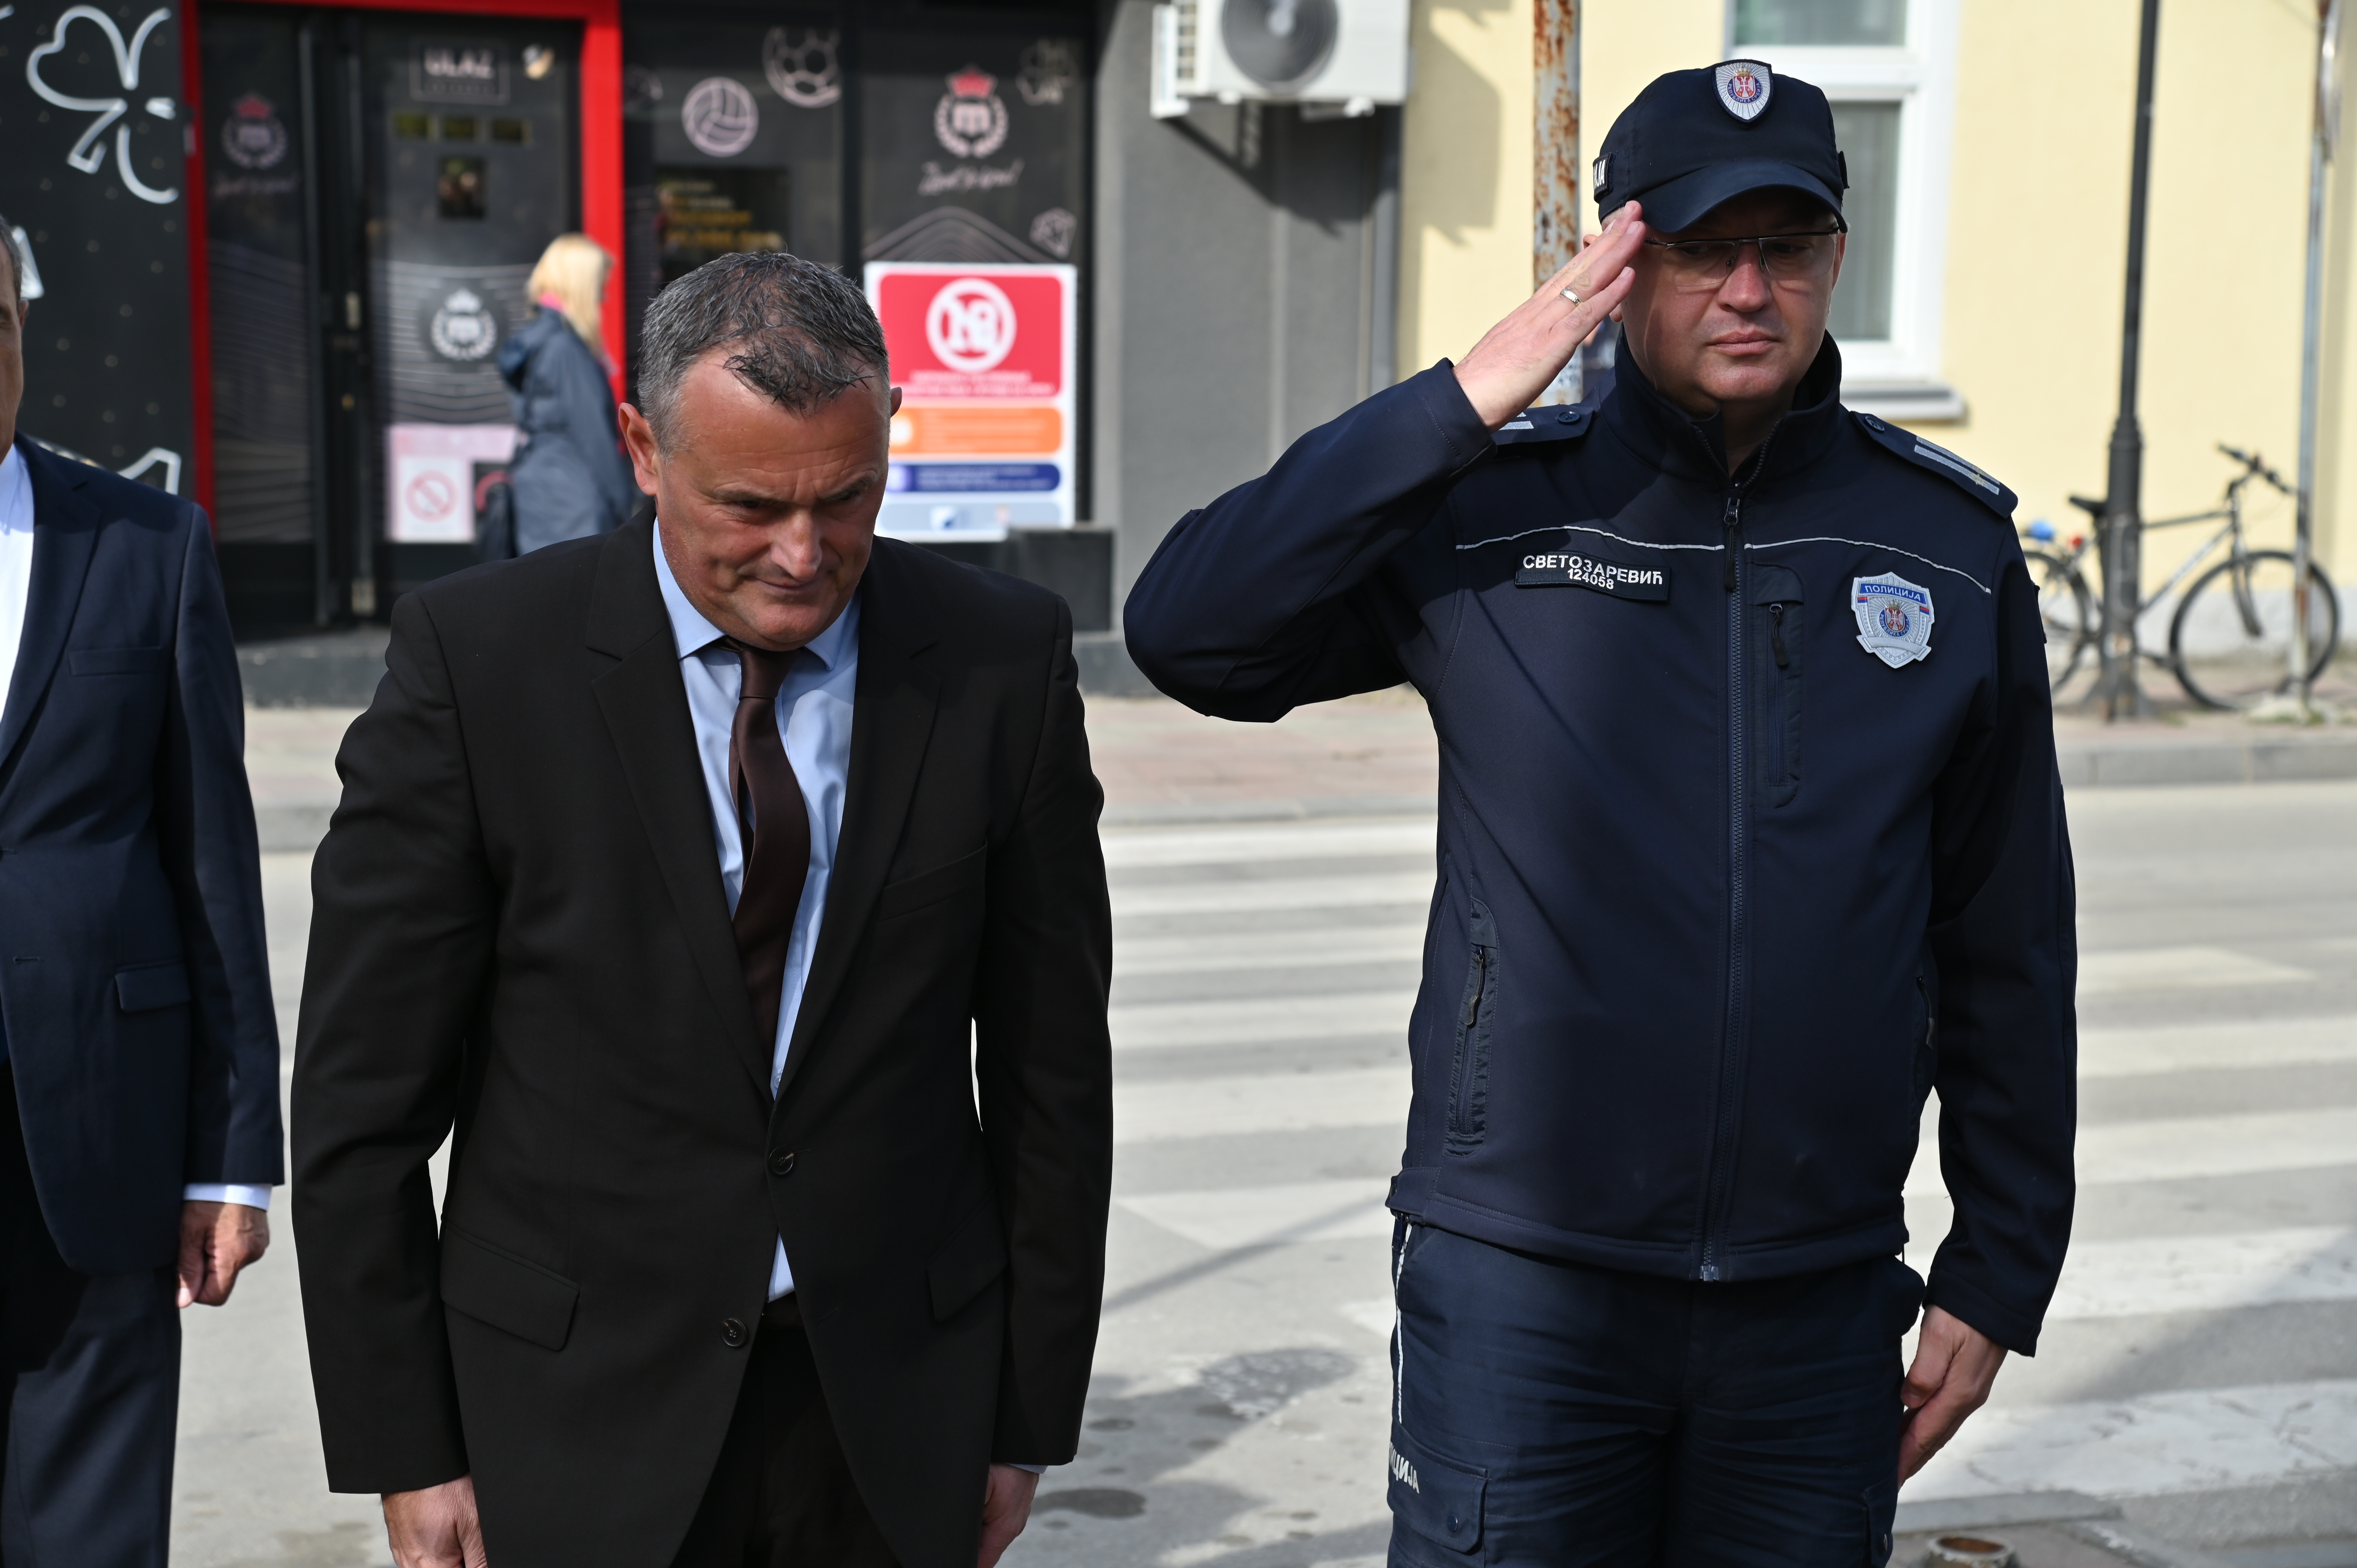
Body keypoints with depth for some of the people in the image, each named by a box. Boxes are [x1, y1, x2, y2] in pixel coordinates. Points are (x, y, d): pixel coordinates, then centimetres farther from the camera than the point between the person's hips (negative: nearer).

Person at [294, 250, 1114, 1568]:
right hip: (582, 1411, -1)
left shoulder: (1003, 659, -5)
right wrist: (405, 1450, -5)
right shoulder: (478, 658, -10)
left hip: (897, 1409, 2)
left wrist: (1031, 1416, 3)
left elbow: (1052, 1064, 2)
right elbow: (363, 1092, -5)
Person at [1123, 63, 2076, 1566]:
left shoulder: (1955, 545, 3)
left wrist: (1999, 1272, 8)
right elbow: (1189, 631, -15)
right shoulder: (1485, 512, -3)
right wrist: (1463, 401, -19)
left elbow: (2007, 948, 7)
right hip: (1520, 1280, -2)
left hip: (1819, 1306, 2)